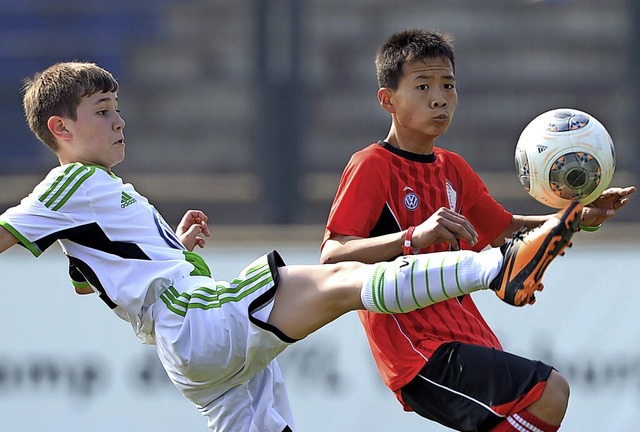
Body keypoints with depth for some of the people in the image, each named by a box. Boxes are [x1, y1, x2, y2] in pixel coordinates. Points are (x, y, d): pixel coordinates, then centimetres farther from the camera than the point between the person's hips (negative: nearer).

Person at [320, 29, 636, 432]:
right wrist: (415, 237, -35)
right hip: (420, 350, -9)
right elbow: (331, 257, -21)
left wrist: (580, 218, 17)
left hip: (468, 339, 9)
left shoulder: (452, 168, 17)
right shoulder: (372, 167, -9)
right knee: (549, 391, -23)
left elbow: (504, 229, 32)